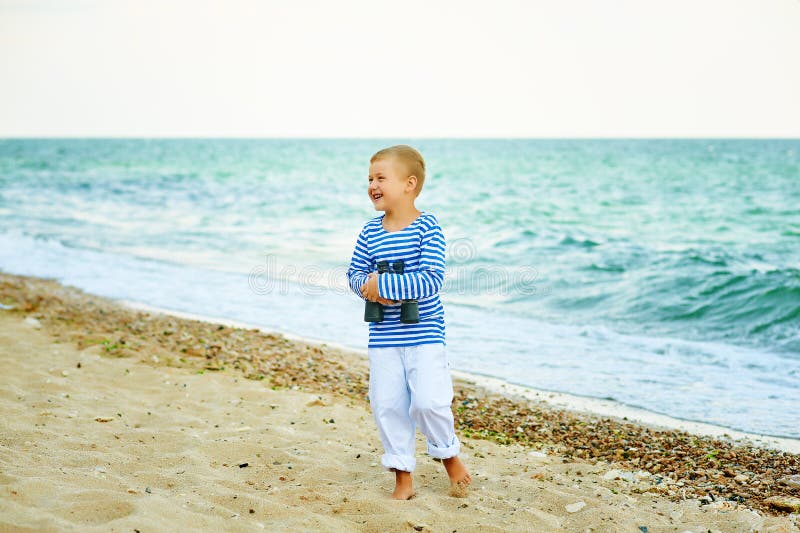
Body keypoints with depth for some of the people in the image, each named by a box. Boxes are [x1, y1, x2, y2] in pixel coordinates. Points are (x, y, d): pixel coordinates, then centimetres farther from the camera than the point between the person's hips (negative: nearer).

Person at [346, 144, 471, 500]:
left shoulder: (427, 228, -11)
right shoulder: (370, 232, 4)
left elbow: (431, 280, -20)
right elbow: (355, 273, 8)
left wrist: (384, 285, -23)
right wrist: (368, 286, -15)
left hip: (424, 333, -5)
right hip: (382, 336, 5)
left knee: (429, 401, -12)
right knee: (387, 405, 6)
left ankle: (450, 455, 17)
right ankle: (403, 477, 20)